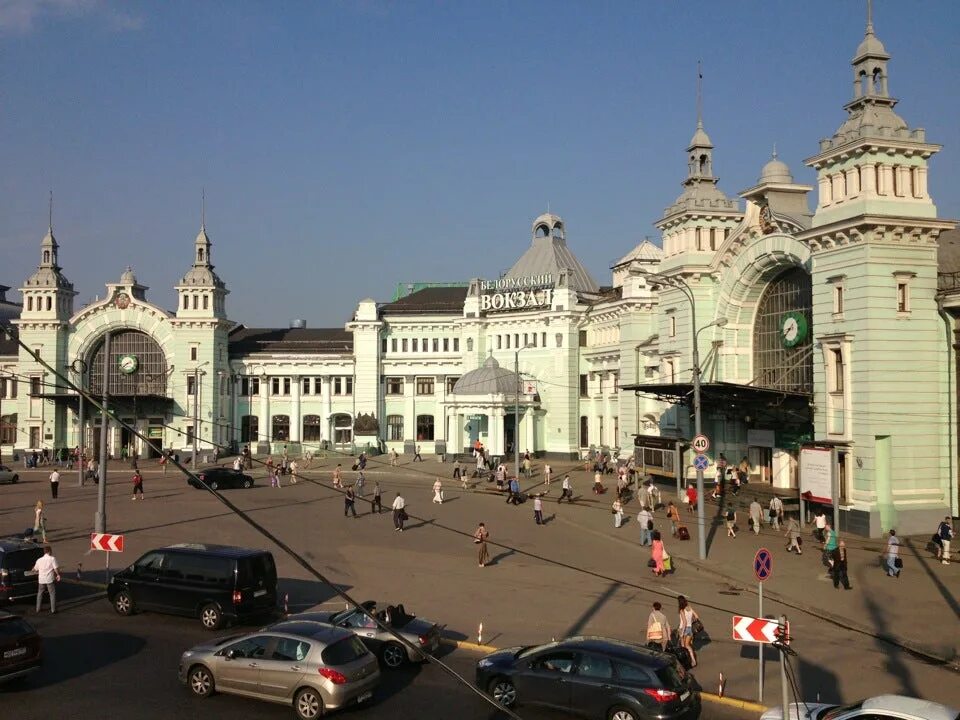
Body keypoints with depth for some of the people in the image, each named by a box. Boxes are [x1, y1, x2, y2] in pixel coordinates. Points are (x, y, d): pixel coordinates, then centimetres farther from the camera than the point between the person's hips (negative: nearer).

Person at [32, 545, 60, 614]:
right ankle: (53, 610, 3)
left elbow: (35, 570, 15)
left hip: (41, 580, 4)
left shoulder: (39, 560, 4)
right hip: (50, 580, -4)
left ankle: (38, 610, 21)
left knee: (40, 594, 18)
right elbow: (56, 568, -14)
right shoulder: (52, 559, -9)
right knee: (52, 594, 4)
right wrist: (58, 575, 4)